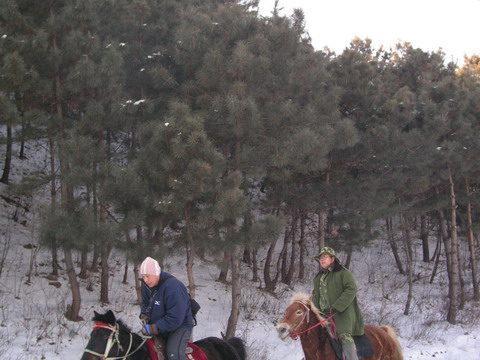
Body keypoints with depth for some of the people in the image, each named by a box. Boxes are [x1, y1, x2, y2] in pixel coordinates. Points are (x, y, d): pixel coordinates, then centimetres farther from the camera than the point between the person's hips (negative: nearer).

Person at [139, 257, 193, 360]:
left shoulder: (172, 287, -30)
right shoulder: (147, 285, -4)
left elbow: (175, 319, -31)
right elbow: (145, 303, 16)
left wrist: (152, 329, -30)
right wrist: (144, 315, -6)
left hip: (180, 325, -8)